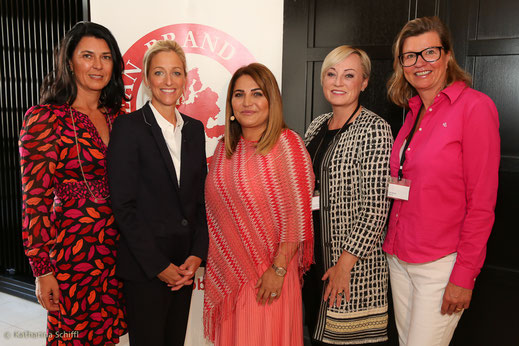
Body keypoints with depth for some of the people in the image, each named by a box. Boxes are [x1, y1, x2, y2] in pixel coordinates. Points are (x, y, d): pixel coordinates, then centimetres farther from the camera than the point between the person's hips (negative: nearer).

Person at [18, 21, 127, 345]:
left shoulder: (117, 116, 7)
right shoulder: (45, 118, -11)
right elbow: (35, 200, -12)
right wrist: (42, 270, -11)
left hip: (115, 245, 5)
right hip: (72, 248, -5)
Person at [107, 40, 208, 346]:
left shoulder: (194, 128, 8)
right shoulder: (129, 126, -9)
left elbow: (201, 197, 9)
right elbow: (123, 205, -12)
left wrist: (197, 254, -2)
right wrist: (158, 266, -12)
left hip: (185, 265, 5)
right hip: (144, 268, -5)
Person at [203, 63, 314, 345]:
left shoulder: (287, 144, -11)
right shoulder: (225, 147, 6)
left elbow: (297, 216, -13)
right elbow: (214, 210, 12)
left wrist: (278, 269, -15)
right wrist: (214, 265, 8)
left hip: (268, 275, -5)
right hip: (226, 270, 5)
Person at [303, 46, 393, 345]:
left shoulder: (375, 129, -13)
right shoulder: (317, 126, 8)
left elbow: (377, 207, -17)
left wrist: (345, 263, -17)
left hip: (354, 259, -6)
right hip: (313, 255, 7)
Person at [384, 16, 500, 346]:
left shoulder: (475, 106, -12)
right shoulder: (414, 112, 9)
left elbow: (482, 203, -15)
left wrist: (464, 276, -14)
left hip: (441, 265, -7)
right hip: (399, 257, 7)